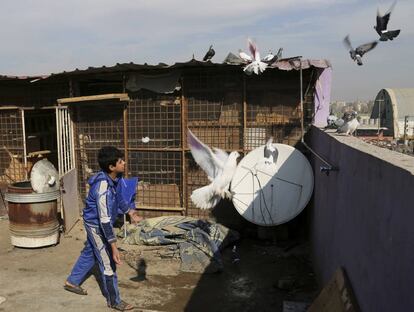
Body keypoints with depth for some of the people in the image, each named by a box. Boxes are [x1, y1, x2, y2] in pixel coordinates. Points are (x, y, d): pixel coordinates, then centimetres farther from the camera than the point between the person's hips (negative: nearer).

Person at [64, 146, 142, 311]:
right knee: (108, 263, 2)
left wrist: (131, 212, 0)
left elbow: (119, 198, 12)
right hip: (96, 225, -9)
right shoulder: (103, 188, -36)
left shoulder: (115, 178, -8)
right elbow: (105, 220, -36)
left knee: (89, 253, 27)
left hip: (94, 223, 9)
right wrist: (114, 247, -35)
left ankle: (72, 282, 48)